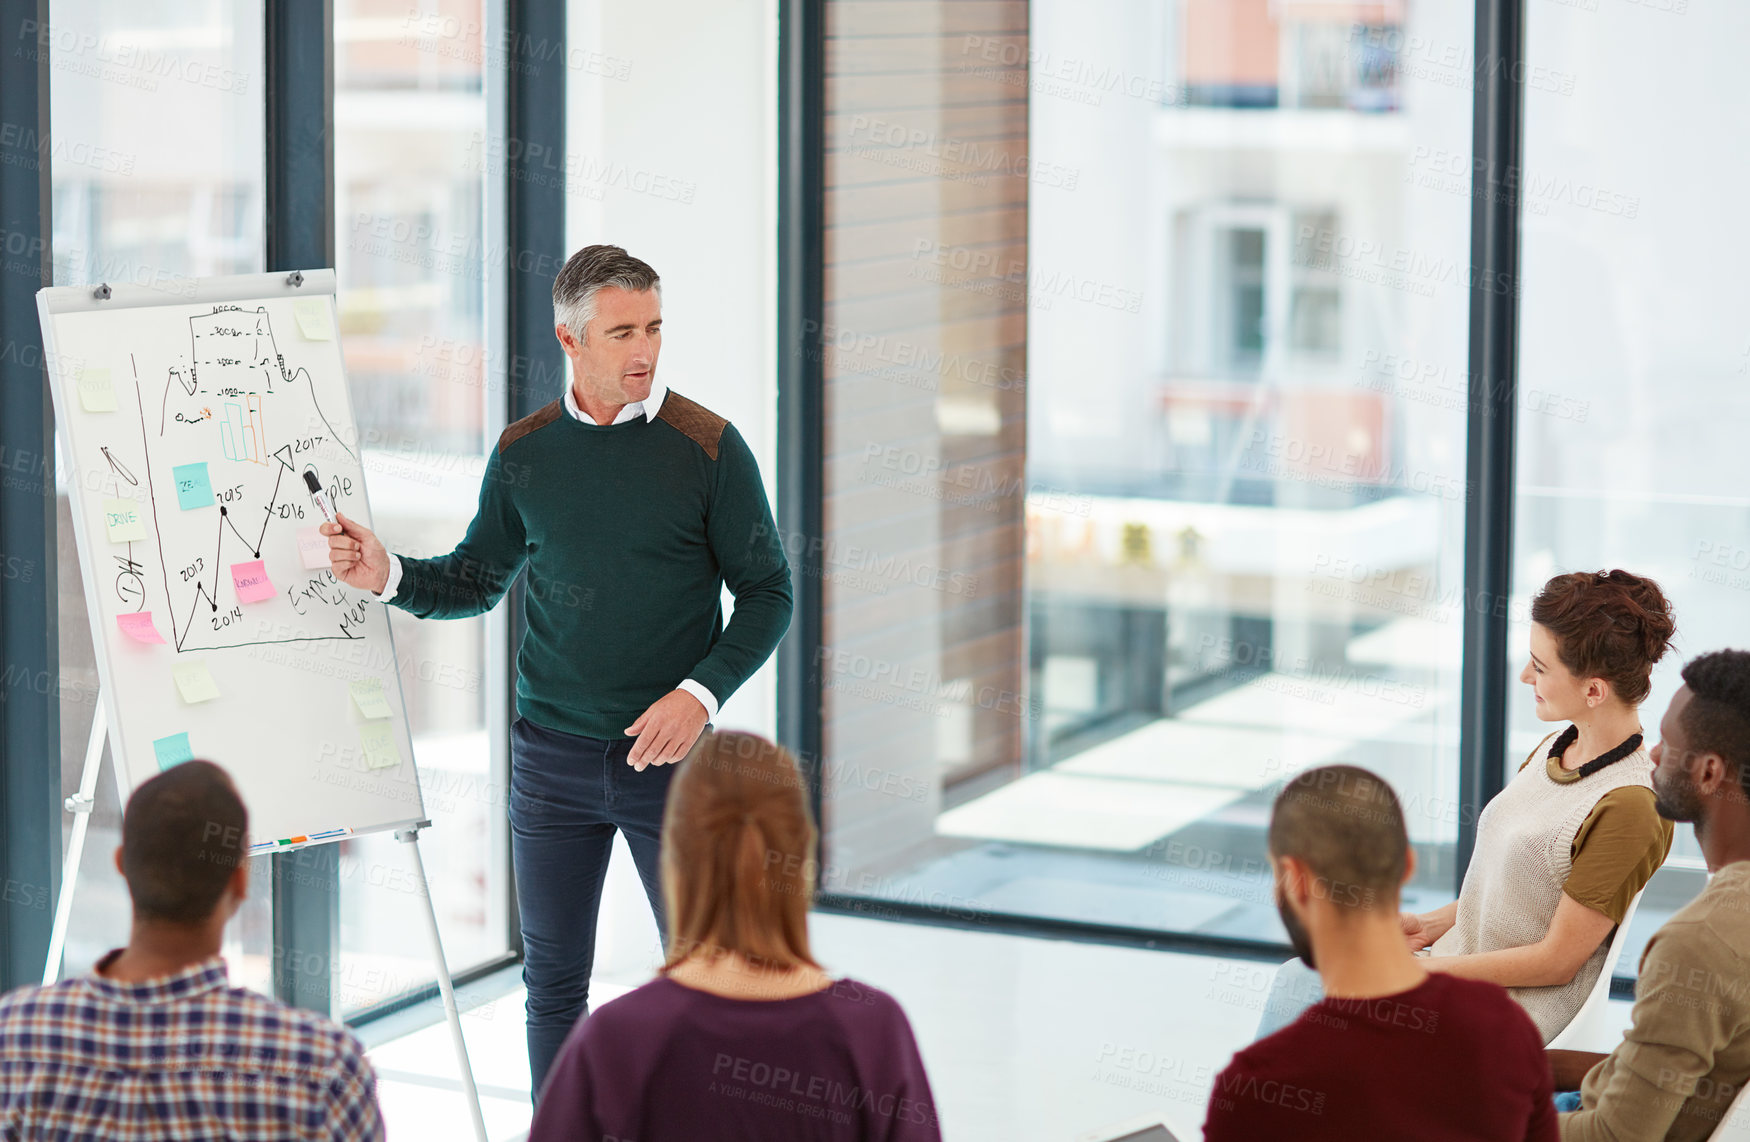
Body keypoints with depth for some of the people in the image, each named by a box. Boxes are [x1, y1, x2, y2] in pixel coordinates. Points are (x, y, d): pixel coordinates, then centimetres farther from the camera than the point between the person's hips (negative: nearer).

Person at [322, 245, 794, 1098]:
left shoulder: (706, 446, -5)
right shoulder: (524, 452, 4)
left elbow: (767, 591, -2)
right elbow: (475, 582, 14)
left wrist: (700, 693, -15)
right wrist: (389, 577, -5)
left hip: (668, 751, -3)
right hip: (552, 754, 3)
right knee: (554, 982, 9)